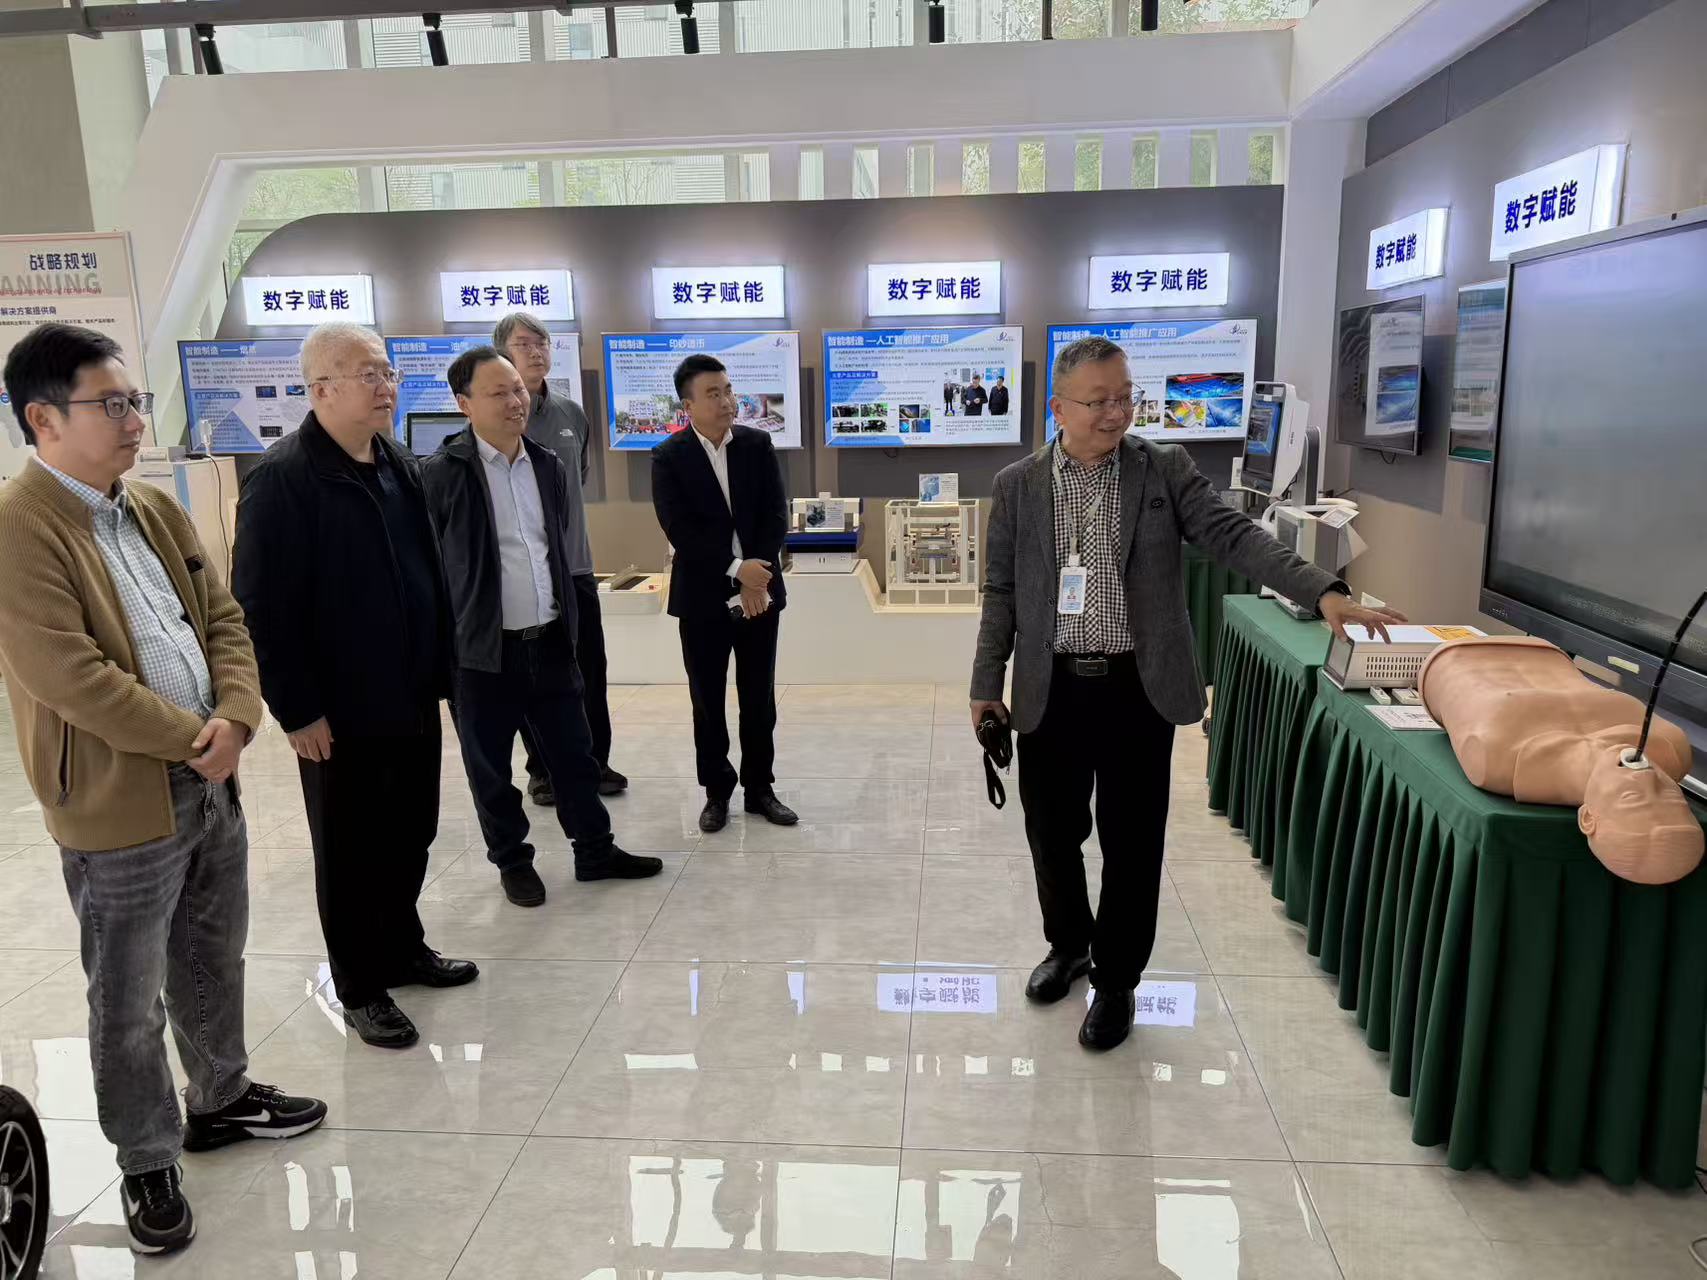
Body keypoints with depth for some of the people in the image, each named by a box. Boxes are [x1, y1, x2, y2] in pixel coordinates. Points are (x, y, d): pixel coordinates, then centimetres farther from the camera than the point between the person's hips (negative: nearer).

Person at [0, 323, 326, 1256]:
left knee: (213, 962, 22)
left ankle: (222, 1098, 42)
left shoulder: (156, 510, 8)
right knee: (129, 1002, 9)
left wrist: (234, 720, -9)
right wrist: (192, 739, -16)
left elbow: (223, 621, 7)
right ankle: (148, 1164, 27)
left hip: (210, 783, 7)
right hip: (119, 805, -7)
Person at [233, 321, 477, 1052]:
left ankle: (404, 948, 38)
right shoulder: (282, 478, -15)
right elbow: (261, 607, -16)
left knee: (410, 836, 17)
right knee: (350, 853, 9)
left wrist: (442, 668, 10)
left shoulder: (400, 465, 7)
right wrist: (296, 710, -16)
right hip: (340, 710, -6)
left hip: (412, 697, 6)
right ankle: (360, 989, 25)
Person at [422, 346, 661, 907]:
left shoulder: (549, 465, 7)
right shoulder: (441, 473, -11)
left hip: (550, 641, 5)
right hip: (481, 649, -4)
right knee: (490, 766, 10)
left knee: (573, 753, 13)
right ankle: (512, 861, 28)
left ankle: (595, 850, 27)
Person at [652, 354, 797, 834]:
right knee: (708, 700, 7)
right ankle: (717, 792, 20)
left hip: (759, 590, 2)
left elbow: (776, 514, -2)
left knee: (759, 696, 8)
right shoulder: (668, 457, -5)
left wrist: (757, 574, -13)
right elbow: (680, 531, -14)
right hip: (703, 596, -2)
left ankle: (759, 788, 21)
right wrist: (736, 570, -19)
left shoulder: (758, 445, 3)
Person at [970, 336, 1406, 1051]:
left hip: (1138, 690, -1)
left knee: (1132, 842, 7)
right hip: (1050, 691, 1)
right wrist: (986, 684, 4)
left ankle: (1115, 980, 26)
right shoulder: (1018, 485, 2)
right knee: (1052, 832, 13)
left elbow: (1233, 536, -9)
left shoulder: (1166, 471, 0)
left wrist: (1325, 592, -22)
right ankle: (1068, 945, 39)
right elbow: (1002, 591, 5)